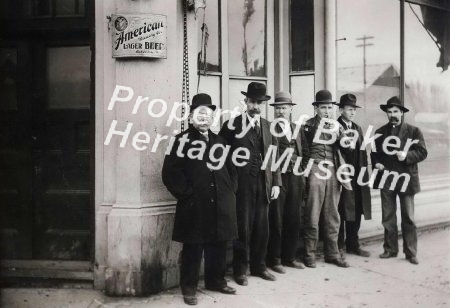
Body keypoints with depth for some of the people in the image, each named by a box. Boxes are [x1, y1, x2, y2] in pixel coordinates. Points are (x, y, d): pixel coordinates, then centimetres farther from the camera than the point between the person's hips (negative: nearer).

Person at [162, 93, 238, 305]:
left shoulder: (219, 141, 17)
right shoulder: (182, 140, -1)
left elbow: (231, 169, 23)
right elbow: (170, 172, -9)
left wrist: (231, 191, 11)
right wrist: (186, 193, -12)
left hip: (221, 205, 5)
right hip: (195, 205, -5)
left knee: (218, 247, 12)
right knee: (193, 249, 1)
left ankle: (216, 281, 28)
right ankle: (189, 288, 12)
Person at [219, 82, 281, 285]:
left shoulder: (268, 127, 11)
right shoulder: (232, 125, -3)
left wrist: (276, 183, 4)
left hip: (263, 184, 4)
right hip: (242, 184, -4)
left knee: (262, 228, 10)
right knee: (243, 228, 3)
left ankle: (259, 266, 24)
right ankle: (240, 270, 15)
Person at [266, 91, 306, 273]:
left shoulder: (297, 129, 14)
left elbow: (300, 153, 14)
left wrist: (302, 178, 7)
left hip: (295, 178, 6)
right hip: (278, 178, -5)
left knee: (294, 220, 10)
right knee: (276, 221, 1)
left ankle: (289, 257, 22)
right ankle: (274, 259, 11)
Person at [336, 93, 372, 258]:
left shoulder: (358, 128, 17)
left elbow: (362, 152, 16)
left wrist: (364, 173, 11)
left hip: (357, 177, 7)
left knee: (356, 212, 10)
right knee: (340, 212, -1)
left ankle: (353, 245, 21)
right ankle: (338, 247, 8)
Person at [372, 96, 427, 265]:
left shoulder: (413, 131, 1)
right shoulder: (380, 132, 11)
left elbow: (422, 152, -4)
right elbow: (374, 153, 17)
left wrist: (407, 156, -20)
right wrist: (376, 163, -3)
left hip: (406, 179, -3)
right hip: (386, 179, 3)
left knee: (408, 218, 2)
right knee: (388, 217, 8)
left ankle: (411, 252, 8)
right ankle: (390, 249, 17)